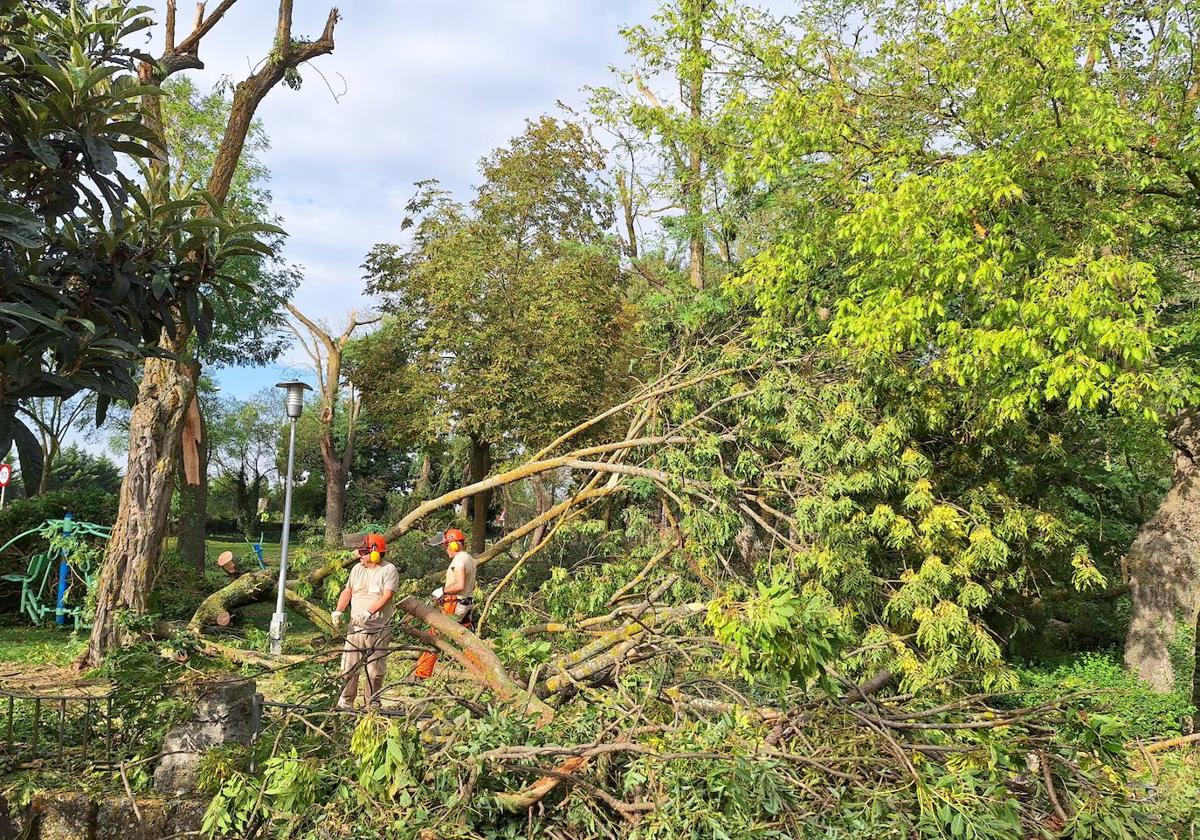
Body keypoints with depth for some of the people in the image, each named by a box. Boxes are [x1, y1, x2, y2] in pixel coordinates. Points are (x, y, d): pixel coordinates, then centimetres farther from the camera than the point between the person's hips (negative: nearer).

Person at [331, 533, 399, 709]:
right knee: (349, 668, 3)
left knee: (375, 669, 3)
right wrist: (338, 611, 0)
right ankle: (345, 702, 12)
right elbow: (347, 591, 15)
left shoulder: (389, 570, -6)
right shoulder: (357, 569, 12)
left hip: (378, 630, -5)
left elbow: (387, 596, -16)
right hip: (355, 628, 5)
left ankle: (372, 704, 15)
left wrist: (368, 612, -26)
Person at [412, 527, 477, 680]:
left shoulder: (459, 559, -17)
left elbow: (460, 585, -27)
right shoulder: (470, 558, 13)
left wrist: (442, 590, -13)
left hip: (453, 608, -9)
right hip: (467, 605, 9)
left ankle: (421, 674, 4)